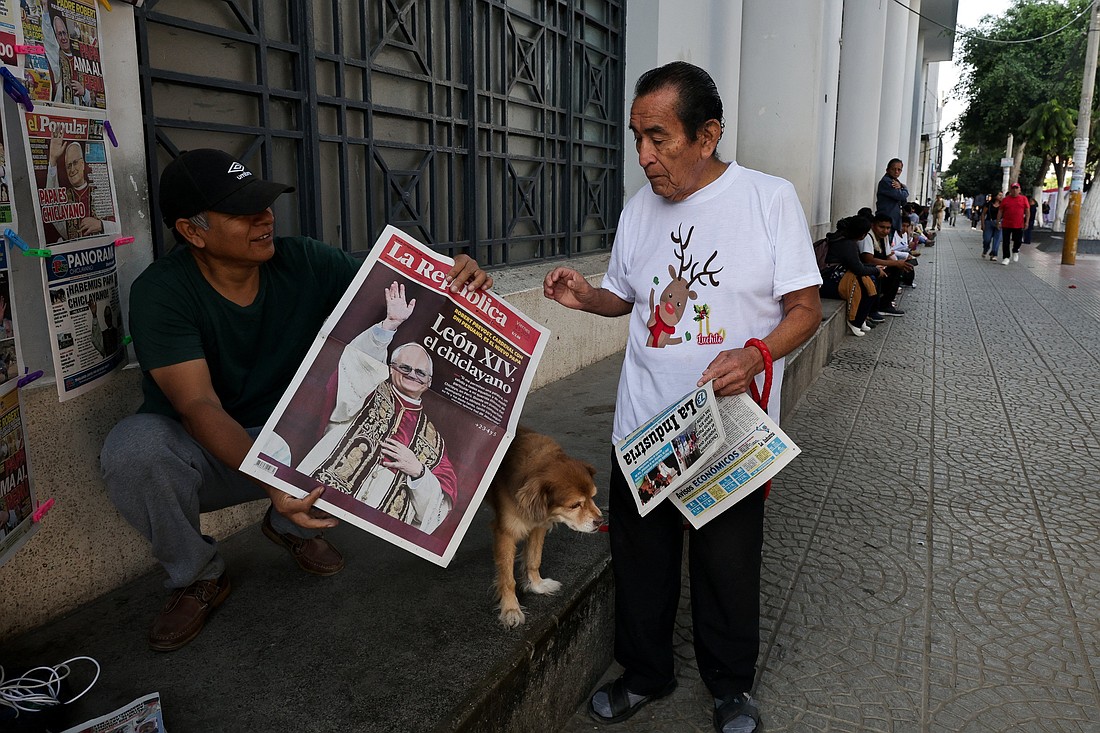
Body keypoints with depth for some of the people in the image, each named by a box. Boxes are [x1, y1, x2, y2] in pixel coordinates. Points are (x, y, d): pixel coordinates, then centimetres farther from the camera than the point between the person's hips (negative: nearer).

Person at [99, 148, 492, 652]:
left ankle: (294, 528, 6)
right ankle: (197, 577, -3)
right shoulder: (161, 292, -20)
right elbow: (199, 406, -30)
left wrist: (453, 285, -35)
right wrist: (270, 480, -45)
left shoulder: (305, 264, -11)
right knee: (131, 449, -34)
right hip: (208, 455, -3)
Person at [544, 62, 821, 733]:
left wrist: (755, 354, -25)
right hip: (642, 426, 4)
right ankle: (646, 673, 41)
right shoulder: (640, 209, 5)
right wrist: (585, 296, -4)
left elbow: (806, 306, -6)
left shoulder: (771, 198, -7)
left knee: (728, 569, 13)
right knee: (641, 561, 15)